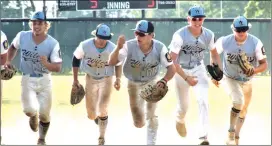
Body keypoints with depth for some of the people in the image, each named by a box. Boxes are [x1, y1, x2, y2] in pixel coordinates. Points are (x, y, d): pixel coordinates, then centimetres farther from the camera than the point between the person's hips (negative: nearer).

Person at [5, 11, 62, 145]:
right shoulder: (22, 36, -9)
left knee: (44, 114, 3)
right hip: (28, 79, 0)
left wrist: (46, 64, -38)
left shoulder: (53, 43, -15)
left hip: (45, 80, 0)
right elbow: (13, 47, 14)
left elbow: (58, 67, -18)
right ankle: (33, 116, 20)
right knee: (30, 110, -19)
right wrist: (9, 61, 0)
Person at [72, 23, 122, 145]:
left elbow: (118, 64, -1)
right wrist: (75, 79, -1)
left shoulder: (112, 48, -18)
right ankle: (96, 116, 44)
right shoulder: (85, 46, -19)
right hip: (91, 79, 1)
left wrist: (118, 79, -15)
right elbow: (76, 59, -2)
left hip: (106, 80, -1)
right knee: (91, 115, 4)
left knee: (103, 109, -14)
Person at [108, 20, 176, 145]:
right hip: (134, 84, 0)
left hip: (152, 83, 0)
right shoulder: (129, 46, -29)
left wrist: (164, 81, -39)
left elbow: (171, 68, -20)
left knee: (151, 115, -3)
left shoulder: (160, 48, -27)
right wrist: (118, 48, -51)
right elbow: (111, 62, -33)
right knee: (139, 123, 3)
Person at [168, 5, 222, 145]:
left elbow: (213, 52, 8)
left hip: (199, 70, 2)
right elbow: (173, 60, -23)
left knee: (203, 101, -19)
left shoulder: (208, 34, -12)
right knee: (183, 106, 13)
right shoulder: (180, 35, -25)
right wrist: (186, 78, -29)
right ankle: (180, 120, 50)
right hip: (181, 71, -2)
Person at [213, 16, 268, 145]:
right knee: (238, 101, -27)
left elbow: (264, 64, -21)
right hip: (230, 79, -3)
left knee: (243, 110, 15)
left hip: (247, 80, 3)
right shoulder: (225, 42, -22)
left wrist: (254, 70, -42)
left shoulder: (256, 43, -23)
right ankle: (231, 134, -13)